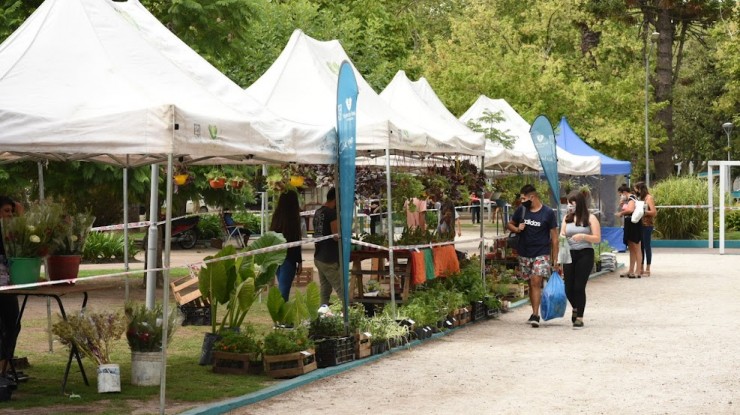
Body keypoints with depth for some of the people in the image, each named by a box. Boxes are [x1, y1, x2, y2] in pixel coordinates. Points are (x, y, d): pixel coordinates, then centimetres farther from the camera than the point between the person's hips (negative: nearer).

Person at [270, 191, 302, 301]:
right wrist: (299, 261, -6)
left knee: (281, 286, 17)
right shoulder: (292, 217, -12)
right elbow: (295, 240, -12)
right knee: (284, 288, -5)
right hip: (288, 257, -6)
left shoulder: (277, 216, 6)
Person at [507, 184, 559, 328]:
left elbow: (554, 237, -2)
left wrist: (555, 258, -4)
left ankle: (535, 315, -18)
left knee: (536, 283, -16)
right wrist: (517, 229, -4)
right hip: (524, 254, 5)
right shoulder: (521, 211, 6)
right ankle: (535, 314, 20)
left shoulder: (548, 213, -5)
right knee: (531, 284, 10)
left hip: (542, 254, -4)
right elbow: (509, 224, 20)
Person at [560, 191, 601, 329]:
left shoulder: (590, 218, -2)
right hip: (569, 254, 4)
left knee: (579, 287, -7)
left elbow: (597, 238, -4)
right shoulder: (567, 218, 10)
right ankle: (576, 308, 35)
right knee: (568, 287, 4)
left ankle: (579, 318, 5)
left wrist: (583, 236, -19)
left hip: (585, 254, -4)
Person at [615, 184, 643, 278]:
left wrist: (621, 213, -16)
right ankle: (631, 271, 19)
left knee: (636, 249, -6)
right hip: (629, 225, 10)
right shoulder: (627, 200, 16)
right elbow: (623, 211, 16)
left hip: (634, 225, -10)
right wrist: (621, 204, 1)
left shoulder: (632, 198, -12)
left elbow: (630, 209, -30)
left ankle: (638, 271, -5)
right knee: (631, 249, 13)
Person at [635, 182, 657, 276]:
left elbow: (654, 212, -13)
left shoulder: (649, 198, -6)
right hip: (640, 225, 8)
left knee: (647, 246, -4)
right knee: (640, 246, 8)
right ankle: (641, 268, 14)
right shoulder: (641, 198, 16)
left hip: (647, 225, -8)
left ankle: (647, 270, 0)